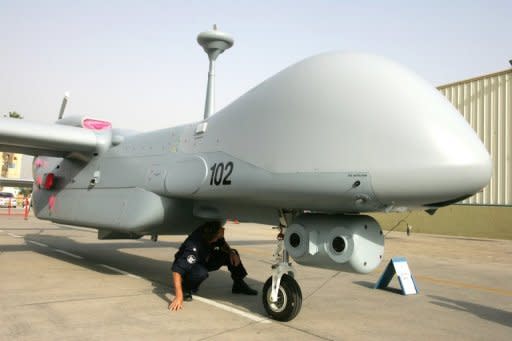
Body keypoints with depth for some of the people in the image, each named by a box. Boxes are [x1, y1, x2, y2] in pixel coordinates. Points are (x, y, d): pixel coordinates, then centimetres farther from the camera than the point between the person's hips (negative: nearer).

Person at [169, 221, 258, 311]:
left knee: (232, 254, -5)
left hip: (204, 261, 7)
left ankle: (239, 285, 12)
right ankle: (186, 289, -10)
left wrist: (231, 252, -18)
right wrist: (178, 296, -49)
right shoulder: (194, 246, -40)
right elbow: (177, 270, -44)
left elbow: (223, 244, 2)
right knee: (201, 273, -40)